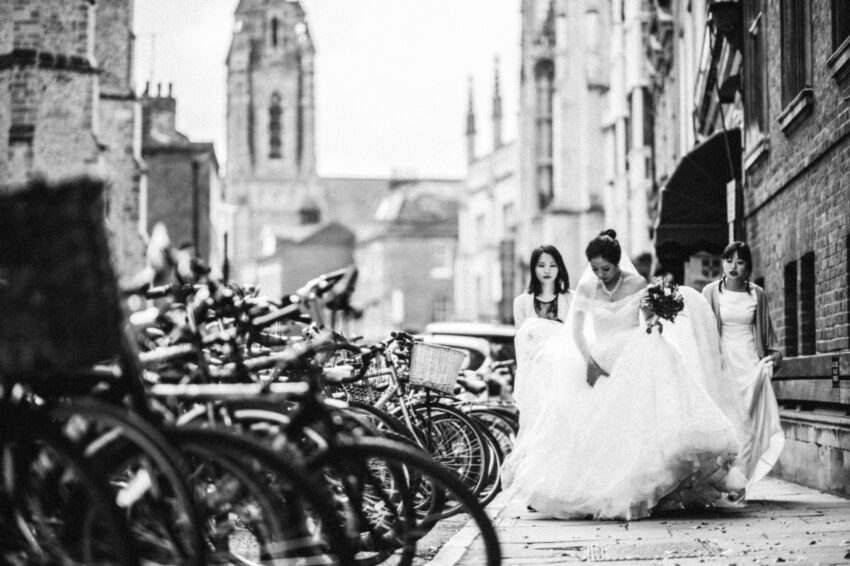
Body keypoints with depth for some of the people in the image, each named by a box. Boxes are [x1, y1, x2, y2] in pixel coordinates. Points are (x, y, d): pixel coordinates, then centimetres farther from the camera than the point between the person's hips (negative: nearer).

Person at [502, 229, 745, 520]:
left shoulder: (637, 285, -3)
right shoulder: (587, 289, -1)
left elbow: (649, 329, 5)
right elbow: (576, 329, -2)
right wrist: (590, 362, -16)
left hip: (634, 363, -1)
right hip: (599, 362, 2)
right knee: (591, 429, -8)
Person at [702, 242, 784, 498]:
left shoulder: (757, 294, 9)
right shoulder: (711, 292, 3)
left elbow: (767, 329, 19)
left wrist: (774, 353, 9)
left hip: (750, 362, 1)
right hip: (722, 361, -1)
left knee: (747, 420, -6)